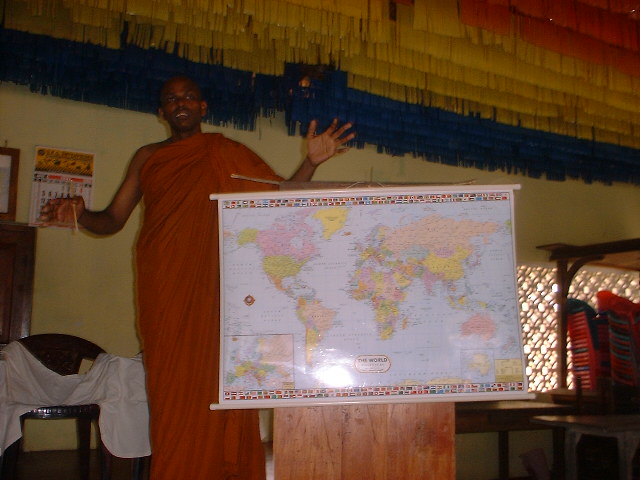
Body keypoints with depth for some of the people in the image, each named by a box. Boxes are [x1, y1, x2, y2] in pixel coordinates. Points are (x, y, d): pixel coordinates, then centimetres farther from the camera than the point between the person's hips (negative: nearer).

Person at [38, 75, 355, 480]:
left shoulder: (227, 154, 9)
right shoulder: (148, 158, 16)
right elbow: (113, 220, 14)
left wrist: (311, 162, -12)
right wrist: (79, 215, -7)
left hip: (215, 292, -2)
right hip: (163, 292, 2)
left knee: (216, 382, -5)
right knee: (171, 388, 1)